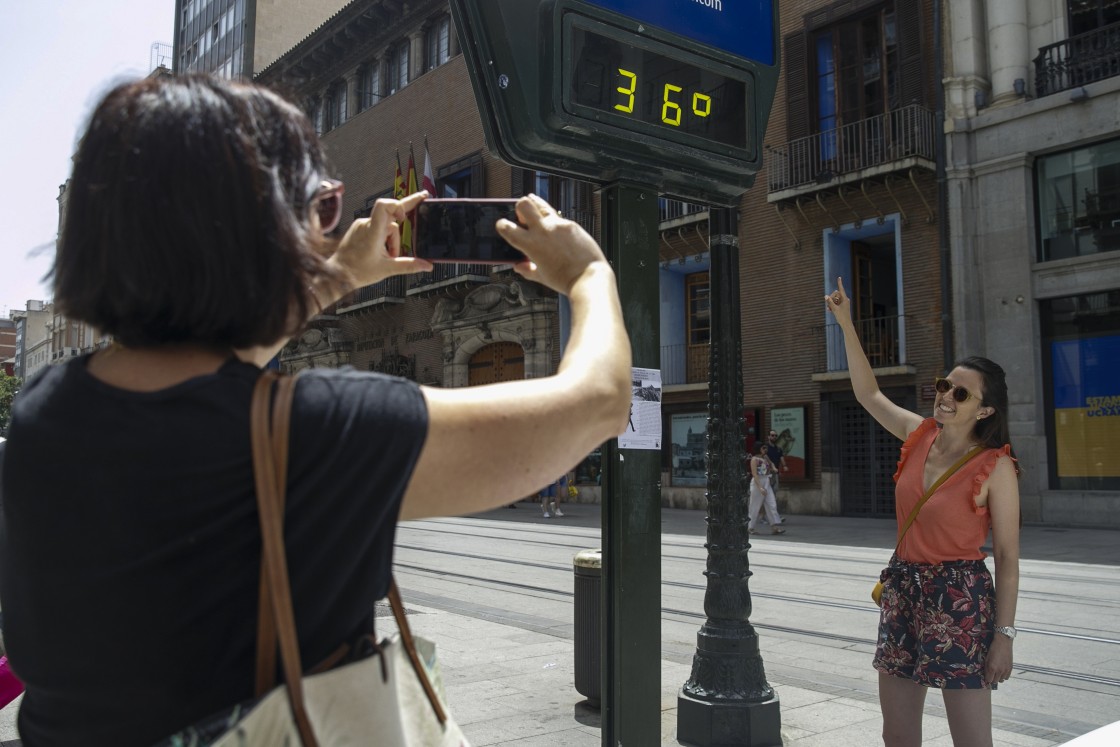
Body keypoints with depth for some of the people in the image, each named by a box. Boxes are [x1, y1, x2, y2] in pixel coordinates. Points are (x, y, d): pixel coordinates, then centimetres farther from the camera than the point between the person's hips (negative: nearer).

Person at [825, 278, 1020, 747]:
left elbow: (1007, 558, -10)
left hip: (960, 601, -6)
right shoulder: (920, 436, 3)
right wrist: (847, 325, 9)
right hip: (903, 591, 6)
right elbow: (869, 394, 13)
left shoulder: (996, 467, -12)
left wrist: (1004, 635, -13)